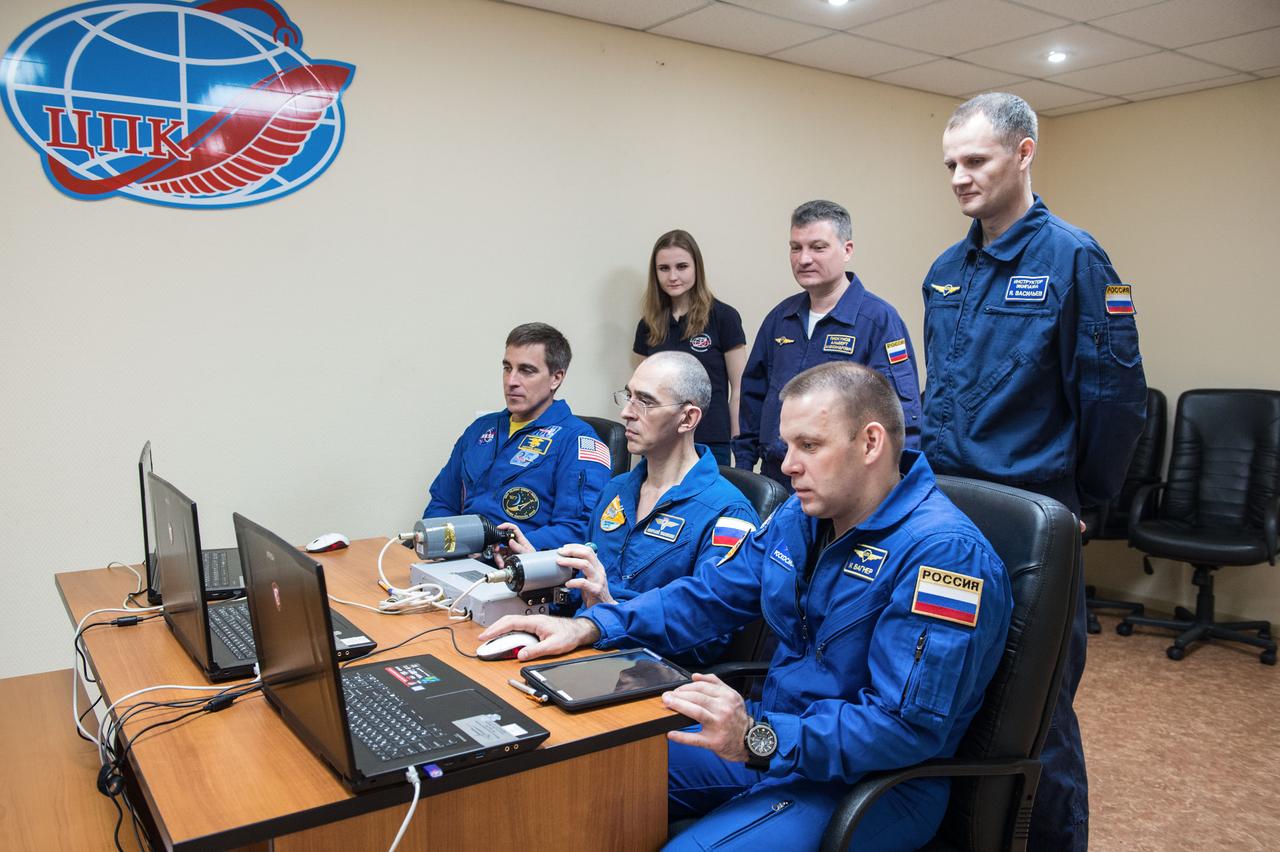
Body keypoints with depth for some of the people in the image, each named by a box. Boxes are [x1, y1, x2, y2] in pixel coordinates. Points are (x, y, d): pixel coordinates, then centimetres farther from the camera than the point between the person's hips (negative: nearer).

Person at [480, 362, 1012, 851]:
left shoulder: (943, 552, -22)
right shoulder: (799, 517, 6)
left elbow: (908, 726, -26)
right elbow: (705, 597, 9)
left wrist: (759, 739, -34)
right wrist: (588, 627, -3)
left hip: (865, 782, -7)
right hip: (767, 742, 8)